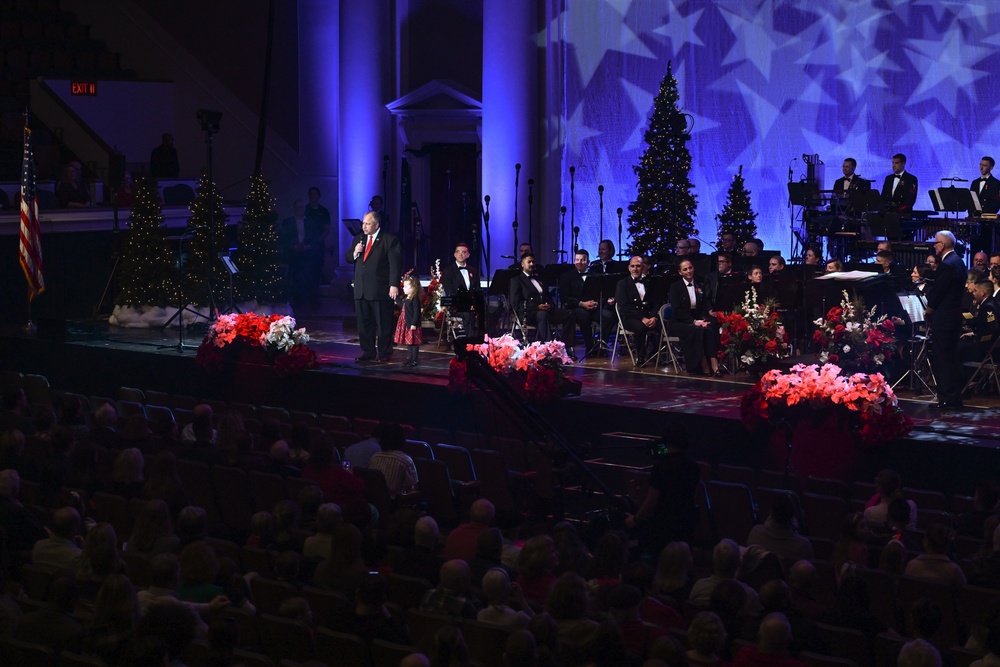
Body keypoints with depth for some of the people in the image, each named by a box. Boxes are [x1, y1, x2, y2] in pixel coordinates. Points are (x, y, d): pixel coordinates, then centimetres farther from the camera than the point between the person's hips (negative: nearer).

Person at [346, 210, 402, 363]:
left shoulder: (389, 240, -4)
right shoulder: (358, 239, 15)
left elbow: (395, 264, -9)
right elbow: (348, 259, 19)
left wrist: (394, 285, -17)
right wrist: (354, 253, -4)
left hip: (380, 290, -6)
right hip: (361, 290, 6)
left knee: (383, 324, -2)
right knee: (364, 323, 9)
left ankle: (383, 354, 3)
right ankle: (368, 352, 17)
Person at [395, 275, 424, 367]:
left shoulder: (415, 299, -15)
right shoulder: (405, 298, 11)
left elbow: (417, 312, -18)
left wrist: (414, 324, -21)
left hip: (412, 325, -9)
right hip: (406, 325, 9)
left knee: (413, 342, -2)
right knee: (408, 342, 14)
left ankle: (414, 360, 3)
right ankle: (409, 358, 23)